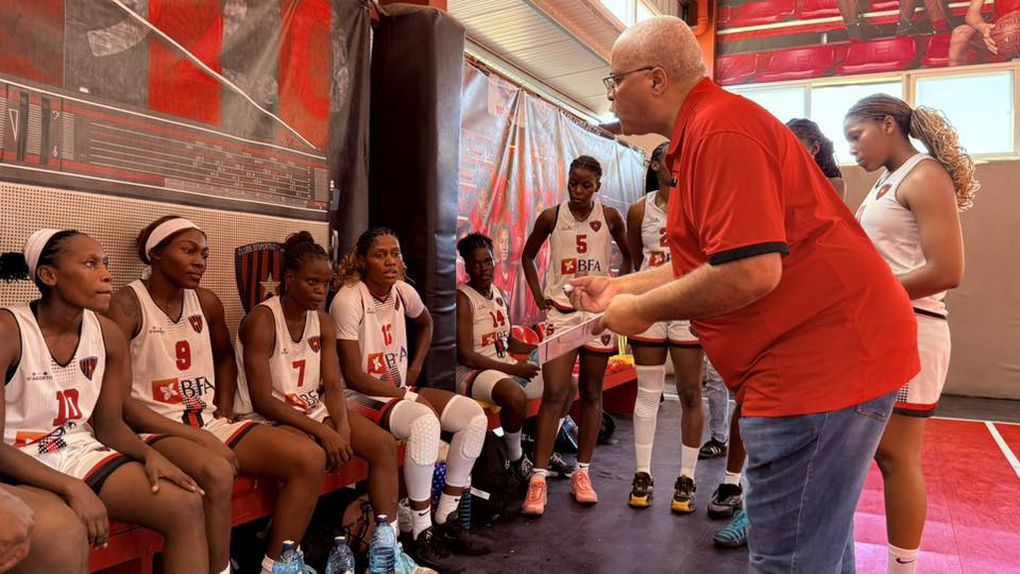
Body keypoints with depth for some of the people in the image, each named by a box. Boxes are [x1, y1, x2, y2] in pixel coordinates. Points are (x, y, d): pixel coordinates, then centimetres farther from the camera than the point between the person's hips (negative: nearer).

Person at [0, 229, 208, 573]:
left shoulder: (109, 335, -1)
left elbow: (109, 425, 6)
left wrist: (149, 454, -14)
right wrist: (71, 487, -27)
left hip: (80, 454, 5)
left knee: (187, 505, -12)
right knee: (67, 532, -37)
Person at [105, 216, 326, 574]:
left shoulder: (207, 302, 9)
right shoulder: (127, 304, -10)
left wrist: (224, 413, 11)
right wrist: (196, 436, -20)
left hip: (209, 422, 7)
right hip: (155, 431, -6)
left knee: (310, 457, -13)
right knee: (217, 472, -39)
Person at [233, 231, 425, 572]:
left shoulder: (323, 323, 4)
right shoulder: (262, 321, -17)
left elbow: (334, 386, -1)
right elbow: (263, 400, -22)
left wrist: (343, 428, -21)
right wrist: (323, 432, -27)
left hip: (313, 410, 7)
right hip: (266, 417, -7)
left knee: (384, 444, -9)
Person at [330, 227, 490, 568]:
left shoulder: (403, 291, 2)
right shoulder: (349, 300, -19)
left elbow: (426, 325, 26)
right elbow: (353, 377, -20)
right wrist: (410, 396, -17)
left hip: (401, 391, 8)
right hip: (361, 399, -7)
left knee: (474, 416, -10)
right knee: (425, 422, -35)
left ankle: (446, 521, 1)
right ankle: (421, 534, -20)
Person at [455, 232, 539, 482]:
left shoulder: (501, 296, 11)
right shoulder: (463, 298, -14)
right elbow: (466, 355, -19)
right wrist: (513, 369, -20)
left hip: (506, 366, 9)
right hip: (472, 372, -9)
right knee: (516, 395, -37)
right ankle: (517, 458, -9)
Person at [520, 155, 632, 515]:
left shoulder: (609, 217, 1)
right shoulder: (551, 217, -1)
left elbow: (629, 256, 15)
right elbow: (527, 256, 12)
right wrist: (538, 296, 3)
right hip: (560, 311, -1)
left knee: (591, 393, 8)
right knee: (555, 393, -11)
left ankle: (582, 473, 19)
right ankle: (539, 479, -6)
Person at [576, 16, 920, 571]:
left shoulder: (720, 129, -18)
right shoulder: (706, 128, 16)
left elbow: (750, 272, -27)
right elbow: (708, 264, 23)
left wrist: (642, 310, -13)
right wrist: (619, 287, 23)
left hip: (824, 357, -11)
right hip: (829, 355, 11)